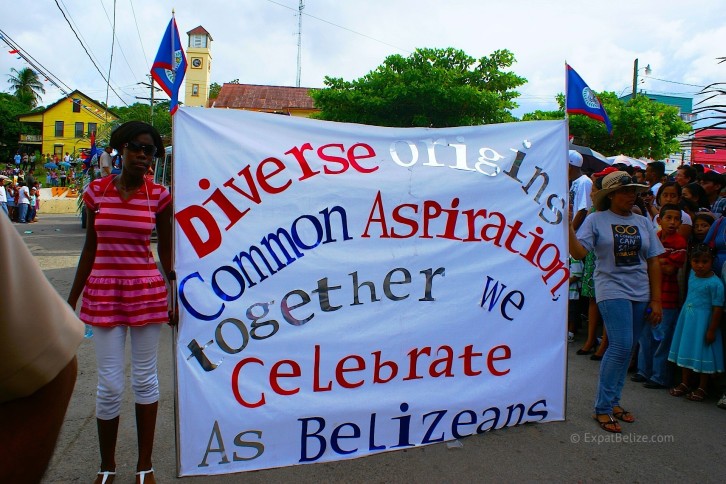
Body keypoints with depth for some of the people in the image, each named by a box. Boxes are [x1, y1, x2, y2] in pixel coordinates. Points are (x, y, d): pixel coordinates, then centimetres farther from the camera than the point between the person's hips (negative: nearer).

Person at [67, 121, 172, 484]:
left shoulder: (158, 195, -1)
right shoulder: (97, 191, 2)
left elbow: (167, 252, 4)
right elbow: (90, 249, 8)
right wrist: (72, 299, 10)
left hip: (147, 291, -1)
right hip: (103, 291, 1)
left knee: (145, 378, 8)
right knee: (110, 383, 3)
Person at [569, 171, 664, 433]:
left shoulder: (643, 223, 11)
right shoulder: (596, 220, -2)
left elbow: (653, 262, 11)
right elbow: (578, 252, -13)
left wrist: (656, 300, 8)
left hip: (640, 293, 5)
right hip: (612, 290, -5)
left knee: (624, 348, 9)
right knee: (621, 346, -13)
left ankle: (613, 401, 24)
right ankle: (602, 408, -1)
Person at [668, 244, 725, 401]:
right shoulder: (692, 274, 1)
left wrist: (712, 330, -15)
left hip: (703, 322, -7)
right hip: (687, 320, 7)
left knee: (703, 354, 3)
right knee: (686, 351, 13)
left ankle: (702, 388, 16)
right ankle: (685, 383, 25)